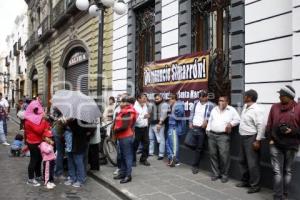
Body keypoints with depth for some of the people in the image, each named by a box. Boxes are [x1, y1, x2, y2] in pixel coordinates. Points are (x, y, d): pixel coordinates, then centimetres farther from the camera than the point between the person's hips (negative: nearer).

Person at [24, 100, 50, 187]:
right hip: (33, 143, -9)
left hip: (38, 141, 9)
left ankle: (38, 175, 30)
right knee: (34, 160, -2)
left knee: (39, 159, 17)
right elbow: (38, 130, -27)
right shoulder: (29, 120, -17)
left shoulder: (37, 117, 9)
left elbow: (46, 127, 8)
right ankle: (30, 179, 9)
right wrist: (43, 120, -25)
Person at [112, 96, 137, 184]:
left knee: (127, 156, -3)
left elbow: (124, 126, -23)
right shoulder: (123, 111, 14)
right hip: (122, 137, 10)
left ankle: (128, 175, 3)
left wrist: (115, 130, -10)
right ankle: (122, 173, 27)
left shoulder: (127, 113, -17)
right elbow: (118, 122, 16)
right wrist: (115, 129, 0)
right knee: (122, 156, 16)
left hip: (126, 137, -10)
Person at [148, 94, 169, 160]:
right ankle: (150, 152, 27)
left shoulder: (164, 104, -8)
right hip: (152, 124, 8)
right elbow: (151, 113, 22)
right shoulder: (153, 104, 17)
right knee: (151, 138, 15)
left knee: (160, 140, -6)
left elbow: (164, 115, -17)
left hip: (158, 124, -8)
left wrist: (160, 123, -22)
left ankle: (161, 154, -1)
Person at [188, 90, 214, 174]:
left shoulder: (211, 105, -6)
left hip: (202, 129, -4)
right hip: (193, 127, 4)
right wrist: (190, 122, 5)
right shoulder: (196, 104, 13)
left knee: (199, 148, 2)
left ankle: (195, 166, 15)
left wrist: (206, 121, -26)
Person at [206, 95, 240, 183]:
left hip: (223, 136, -5)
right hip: (212, 135, 5)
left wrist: (231, 124, -13)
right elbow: (210, 120, 19)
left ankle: (224, 174, 5)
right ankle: (215, 173, 18)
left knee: (224, 155, -9)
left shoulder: (232, 110, 2)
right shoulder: (214, 109, 15)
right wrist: (208, 130, 12)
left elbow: (237, 119, 2)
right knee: (213, 154, 7)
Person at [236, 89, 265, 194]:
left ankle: (255, 185, 8)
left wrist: (258, 140, -22)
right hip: (243, 137, 10)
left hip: (251, 138, -10)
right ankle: (245, 181, 31)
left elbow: (261, 126, -21)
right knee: (243, 161, 17)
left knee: (252, 163, -3)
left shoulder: (256, 110, -18)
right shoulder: (245, 107, 10)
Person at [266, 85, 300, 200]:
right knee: (277, 171, -1)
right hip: (275, 145, 2)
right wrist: (269, 139, 0)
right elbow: (269, 124, 7)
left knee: (287, 171, 12)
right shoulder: (275, 107, 4)